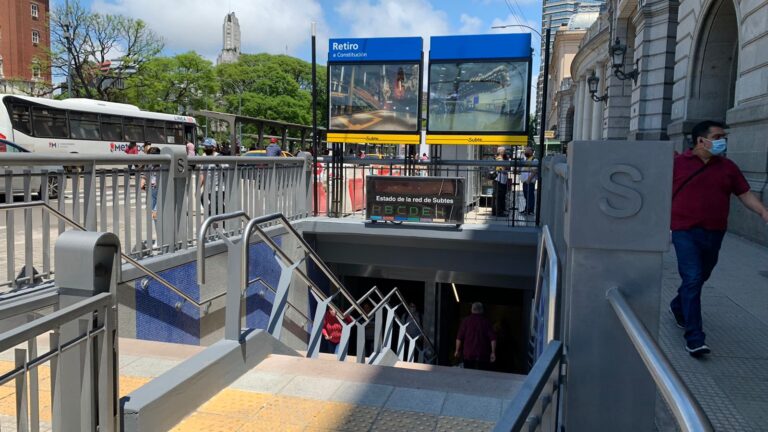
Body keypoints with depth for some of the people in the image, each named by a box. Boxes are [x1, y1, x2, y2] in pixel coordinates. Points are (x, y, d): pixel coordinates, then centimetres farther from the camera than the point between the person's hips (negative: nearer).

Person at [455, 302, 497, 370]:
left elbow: (459, 338, -2)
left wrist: (457, 351, 8)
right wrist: (493, 352, 0)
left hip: (468, 354, 0)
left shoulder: (466, 320, 0)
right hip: (483, 355, 0)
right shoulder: (486, 321, 1)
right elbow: (492, 338, -4)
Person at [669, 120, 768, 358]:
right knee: (692, 280, -13)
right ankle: (694, 338, -11)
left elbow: (746, 194, 9)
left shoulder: (728, 167, 9)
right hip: (686, 232, -5)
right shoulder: (678, 164, -2)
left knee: (699, 278, 17)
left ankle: (678, 308, 44)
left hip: (714, 234, 5)